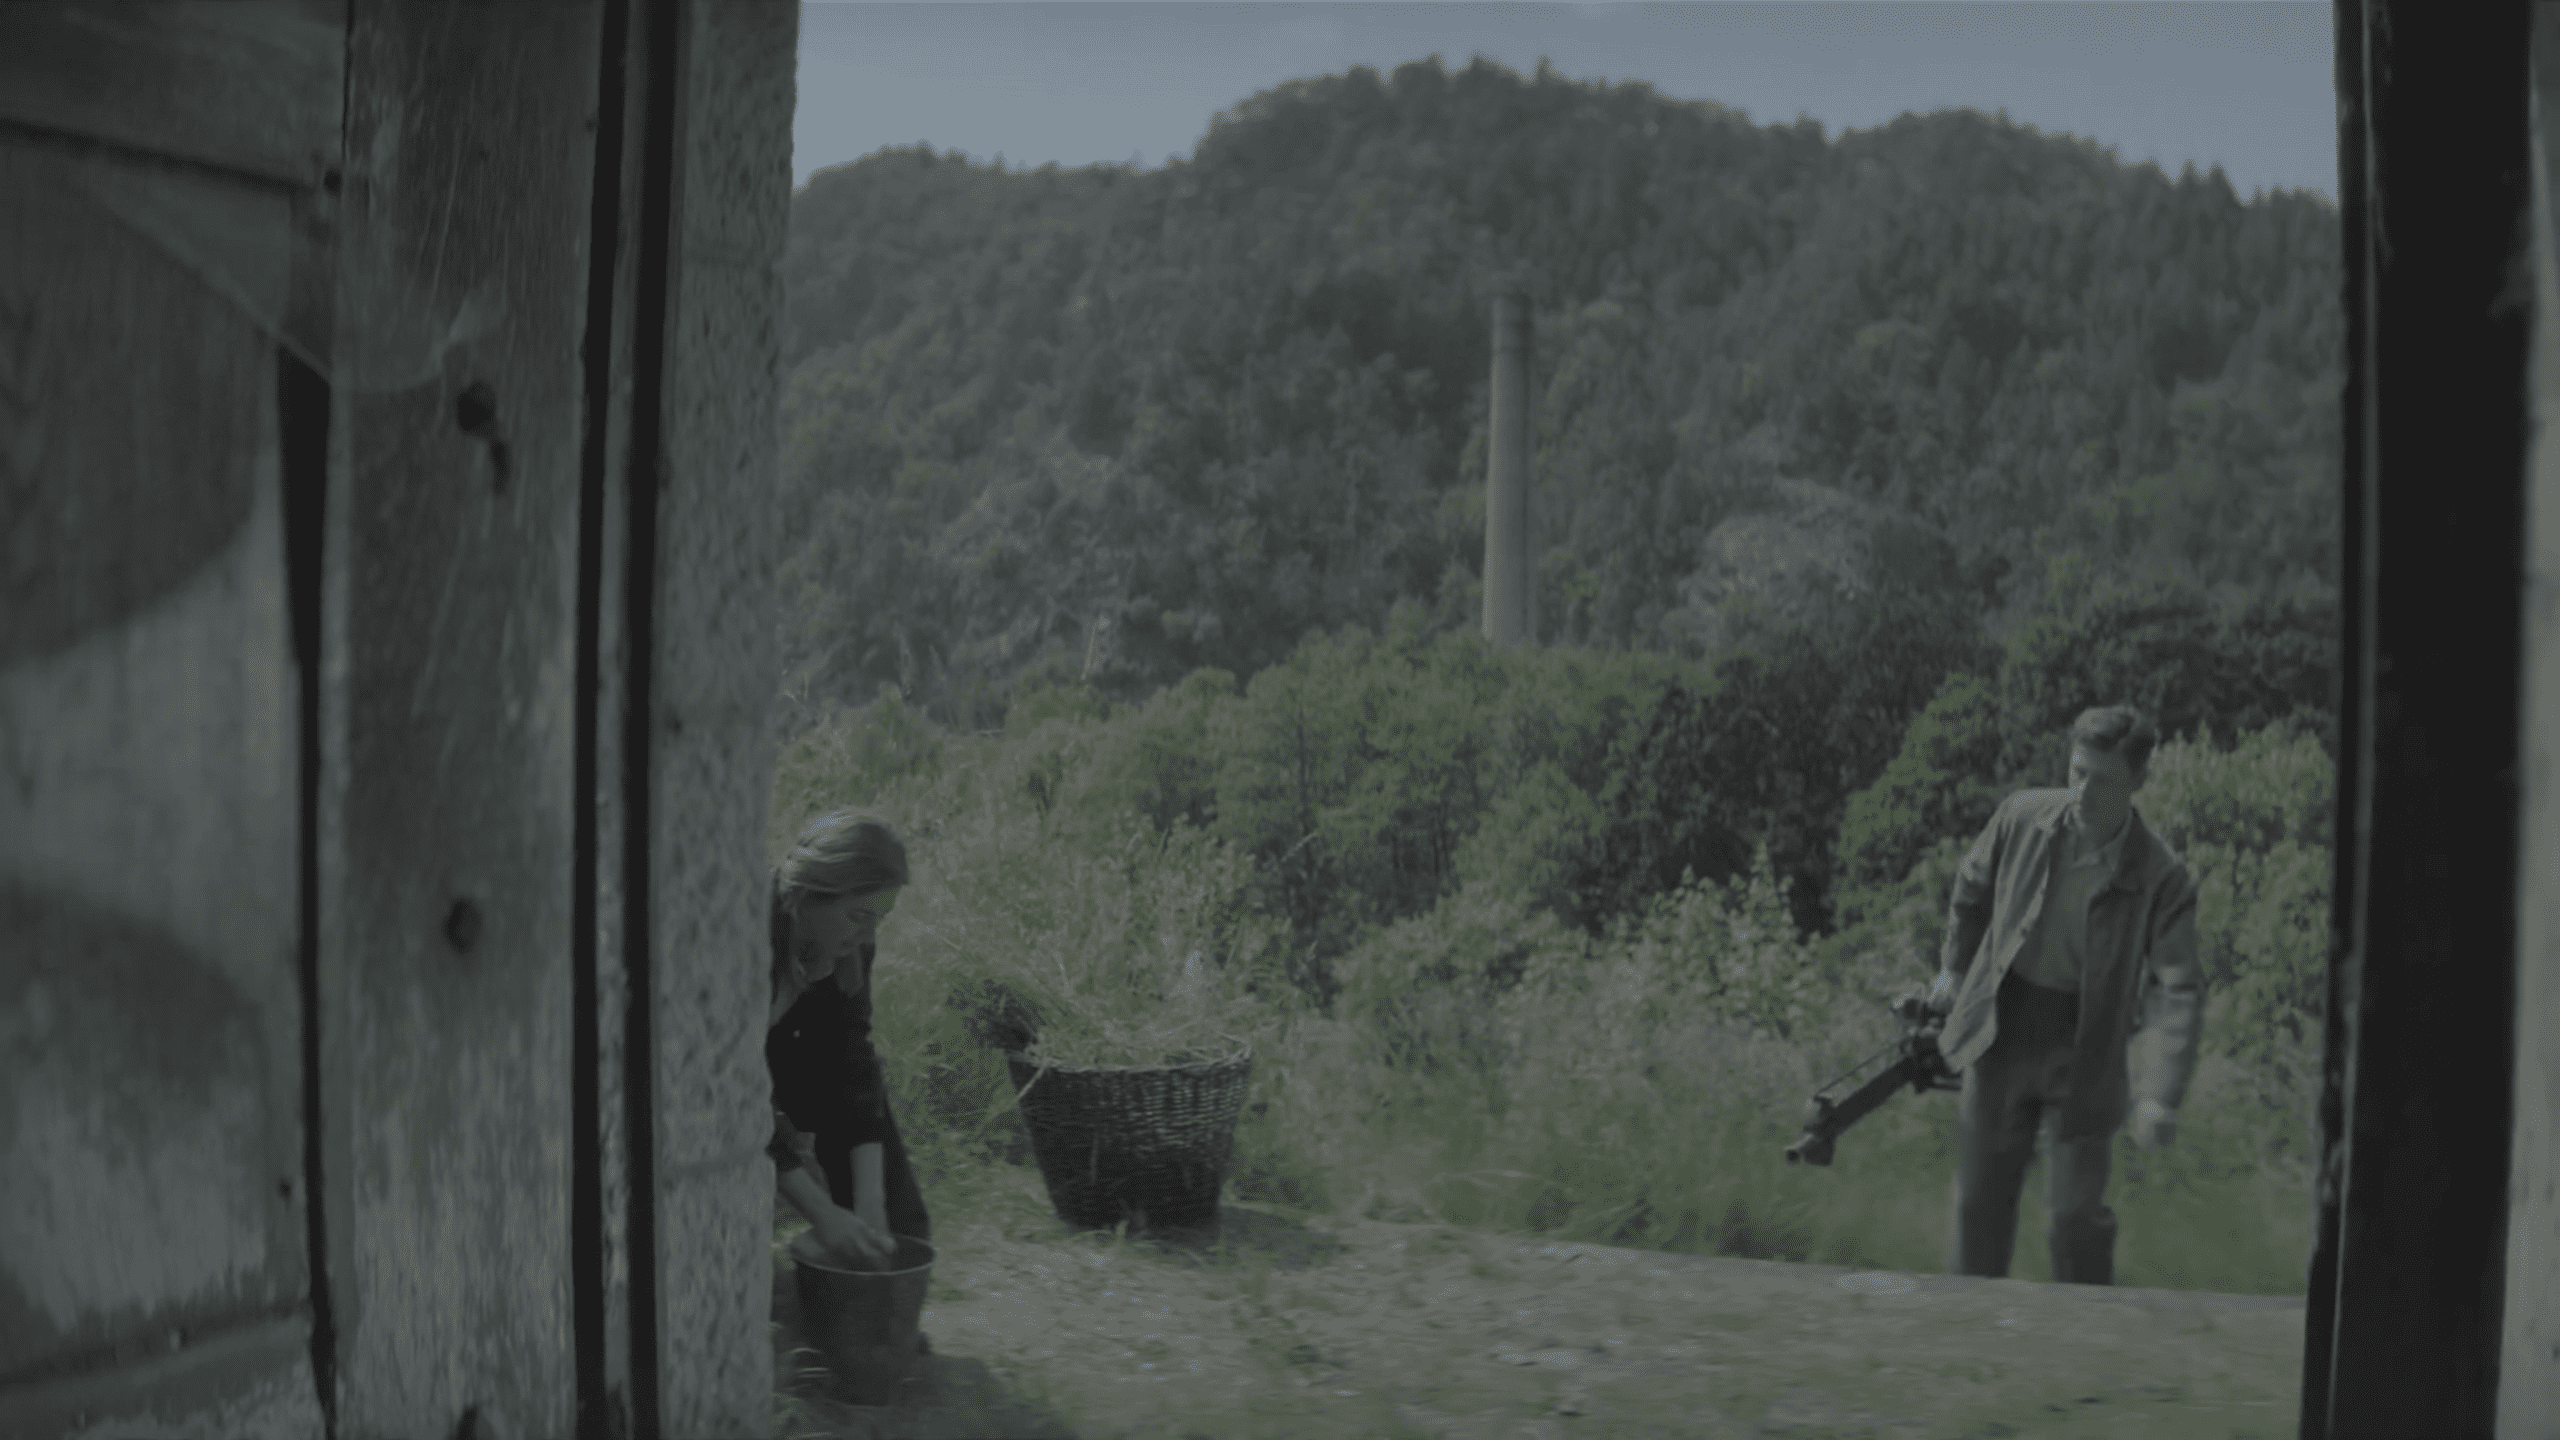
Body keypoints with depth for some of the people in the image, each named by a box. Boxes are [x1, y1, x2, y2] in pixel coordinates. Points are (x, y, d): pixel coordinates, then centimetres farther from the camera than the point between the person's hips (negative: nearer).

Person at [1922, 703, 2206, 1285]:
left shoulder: (2163, 879, -18)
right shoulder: (2022, 817, -11)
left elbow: (2180, 992, -21)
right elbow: (1974, 888, 10)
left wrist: (2162, 1094, -32)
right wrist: (1955, 966, 23)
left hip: (2083, 1055, -2)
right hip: (2001, 1035, 3)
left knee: (2075, 1216, -1)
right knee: (1980, 1201, 14)